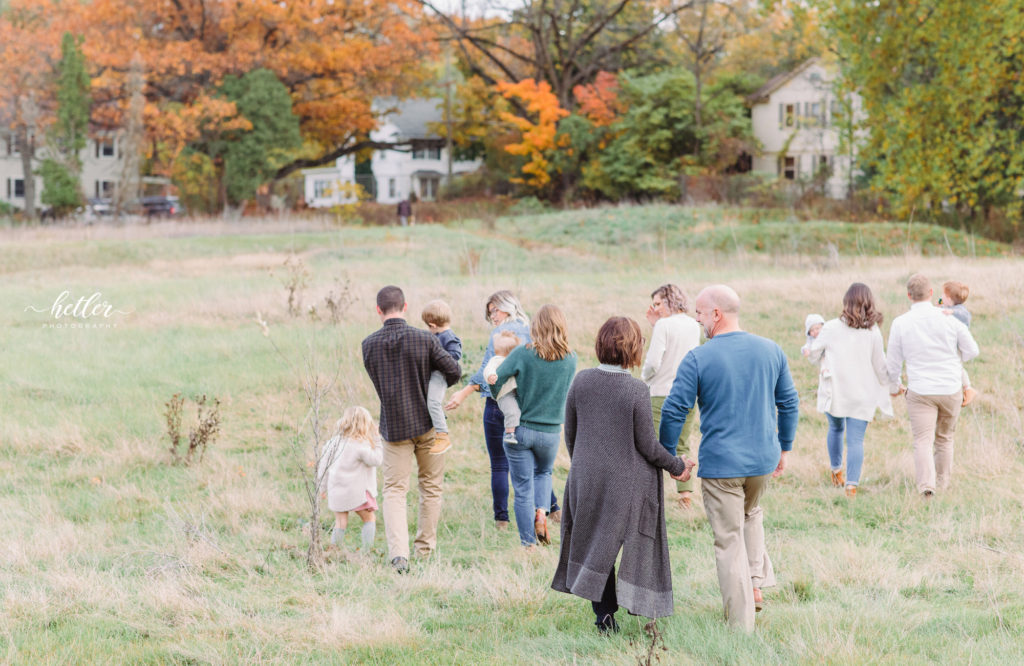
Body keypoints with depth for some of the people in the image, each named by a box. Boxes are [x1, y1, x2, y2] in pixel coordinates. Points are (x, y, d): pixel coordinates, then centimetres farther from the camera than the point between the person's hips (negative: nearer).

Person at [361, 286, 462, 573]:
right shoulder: (424, 339, -12)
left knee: (394, 490, 3)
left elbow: (377, 380, 4)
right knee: (431, 487, 16)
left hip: (393, 427, 1)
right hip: (427, 422, 0)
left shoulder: (369, 344, -6)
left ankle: (398, 552, -16)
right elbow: (454, 371, -8)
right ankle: (426, 549, 23)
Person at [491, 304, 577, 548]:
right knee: (544, 472, 30)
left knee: (523, 488, 8)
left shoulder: (523, 354, -15)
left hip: (519, 429, -2)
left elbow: (495, 380, -12)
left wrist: (501, 398, 9)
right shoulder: (570, 359, -7)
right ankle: (541, 511, 6)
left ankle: (528, 543, 10)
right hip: (551, 431, 2)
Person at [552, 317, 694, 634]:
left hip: (588, 476, 4)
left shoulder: (581, 381, -5)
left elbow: (570, 435, 5)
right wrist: (677, 467, 5)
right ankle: (637, 603, 20)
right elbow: (647, 445, -11)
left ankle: (604, 613, 10)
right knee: (635, 541, 15)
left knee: (597, 544, 13)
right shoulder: (637, 391, -17)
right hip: (629, 481, -3)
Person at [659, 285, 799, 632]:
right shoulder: (771, 351, 3)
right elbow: (789, 403, 10)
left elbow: (674, 411, -11)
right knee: (751, 514, 32)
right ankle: (756, 585, 20)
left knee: (729, 541, 4)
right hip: (763, 459, 4)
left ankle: (741, 625, 7)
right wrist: (783, 448, 21)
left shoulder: (698, 359, -11)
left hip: (721, 463, -4)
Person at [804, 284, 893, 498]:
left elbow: (813, 356, 5)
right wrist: (890, 386, 17)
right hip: (862, 394, -1)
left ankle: (836, 471, 37)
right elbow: (880, 366, 0)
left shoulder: (831, 328, -7)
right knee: (856, 439, -1)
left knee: (836, 428, 26)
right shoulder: (873, 332, -7)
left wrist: (814, 337, 24)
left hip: (834, 391, 1)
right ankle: (852, 484, -13)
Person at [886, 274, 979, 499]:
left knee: (923, 441, -4)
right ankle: (942, 482, 31)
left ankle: (926, 485, -24)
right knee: (945, 438, 19)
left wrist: (894, 386, 21)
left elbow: (893, 362, 2)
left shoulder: (900, 323, -7)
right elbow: (972, 350, 4)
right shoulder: (949, 319, -6)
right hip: (951, 389, 2)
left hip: (920, 391, -2)